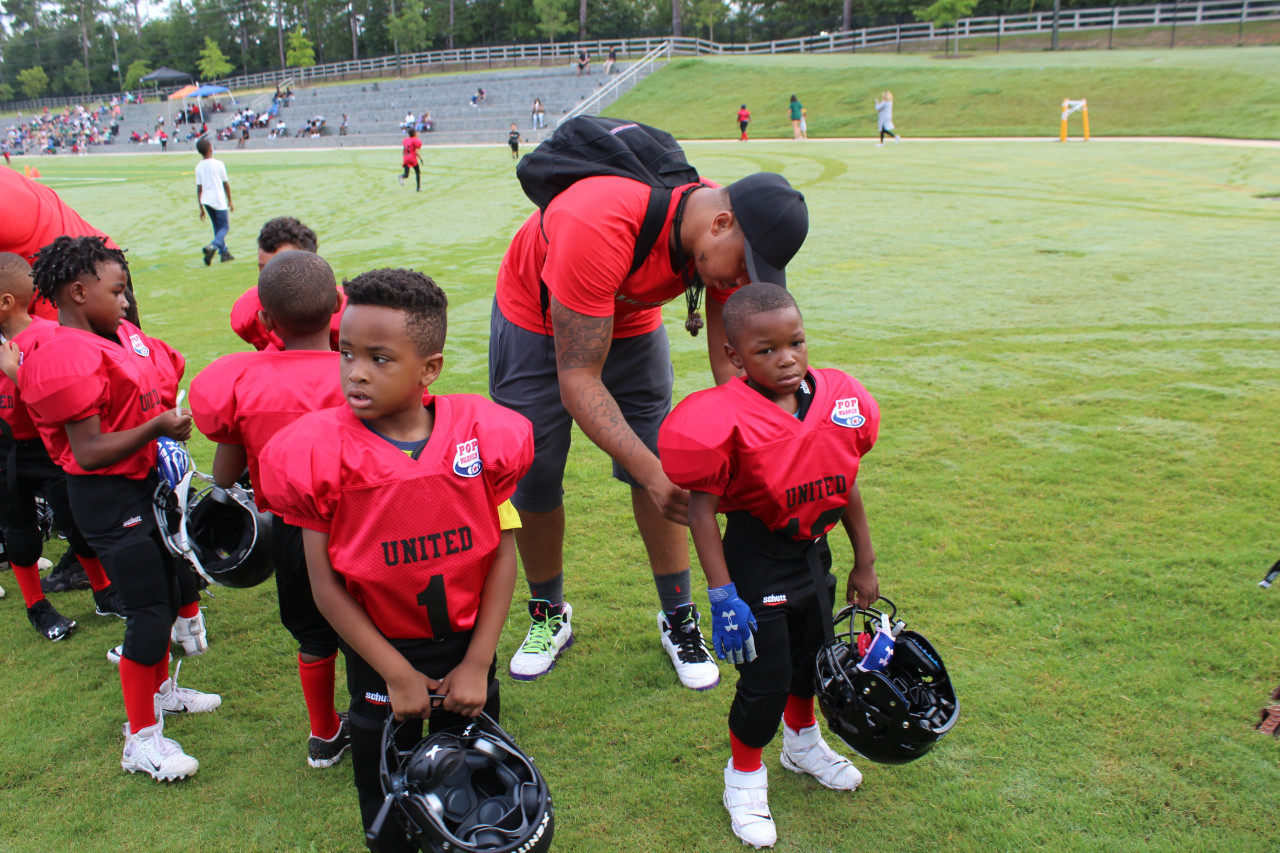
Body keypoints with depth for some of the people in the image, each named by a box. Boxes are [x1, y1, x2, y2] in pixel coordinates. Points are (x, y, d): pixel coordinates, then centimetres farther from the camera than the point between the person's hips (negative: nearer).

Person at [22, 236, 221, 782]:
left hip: (149, 483, 10)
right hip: (109, 499, -10)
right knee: (149, 611, -4)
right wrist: (157, 426, -28)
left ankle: (160, 689, 43)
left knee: (167, 591, 21)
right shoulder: (68, 359, -22)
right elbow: (90, 452, -25)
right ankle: (141, 738, 11)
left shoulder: (122, 338, 7)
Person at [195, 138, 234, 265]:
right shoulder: (218, 164, -7)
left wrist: (201, 208, 9)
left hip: (207, 201, 4)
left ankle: (224, 253, 17)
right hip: (219, 200, -4)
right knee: (225, 227, 2)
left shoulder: (199, 167, 2)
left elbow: (199, 189, 3)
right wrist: (230, 201, 11)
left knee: (217, 227, 17)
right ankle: (212, 247, -23)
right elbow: (226, 184, -1)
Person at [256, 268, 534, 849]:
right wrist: (396, 674, -12)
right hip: (381, 653, -1)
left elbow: (502, 554, -9)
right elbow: (326, 585, -13)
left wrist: (477, 662, -10)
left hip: (466, 642, 1)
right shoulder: (322, 454, -18)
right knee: (387, 789, 20)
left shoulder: (480, 436, -15)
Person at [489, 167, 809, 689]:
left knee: (662, 473, -2)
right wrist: (652, 474, -45)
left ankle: (678, 618, 15)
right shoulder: (598, 229, -43)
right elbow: (578, 383, -39)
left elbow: (730, 365, -14)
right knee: (533, 483, 0)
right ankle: (549, 616, 23)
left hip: (631, 323, 4)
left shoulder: (729, 242, -23)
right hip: (536, 323, -4)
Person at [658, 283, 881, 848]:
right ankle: (744, 775, 29)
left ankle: (803, 743, 53)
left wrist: (864, 562, 11)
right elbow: (702, 508, -21)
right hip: (756, 559, -6)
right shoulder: (726, 419, -25)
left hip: (813, 551, 6)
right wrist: (722, 595, -22)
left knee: (812, 653, 24)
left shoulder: (838, 398, -7)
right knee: (766, 675, 2)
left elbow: (845, 485, 4)